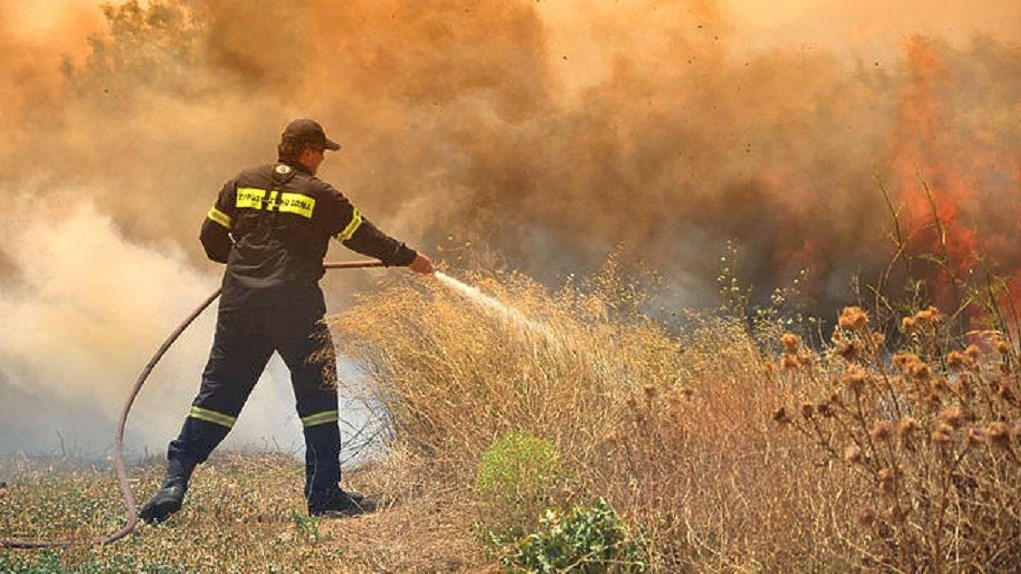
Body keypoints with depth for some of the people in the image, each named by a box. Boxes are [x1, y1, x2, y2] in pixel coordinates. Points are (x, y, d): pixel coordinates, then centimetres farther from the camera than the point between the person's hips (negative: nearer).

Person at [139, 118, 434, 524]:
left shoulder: (242, 184, 12)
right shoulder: (319, 194, 2)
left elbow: (211, 238, 14)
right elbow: (362, 236, 10)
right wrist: (409, 258, 23)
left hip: (240, 305, 4)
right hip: (295, 307, -4)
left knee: (218, 394, 8)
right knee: (318, 395, 6)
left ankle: (175, 481, 1)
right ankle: (324, 496, 5)